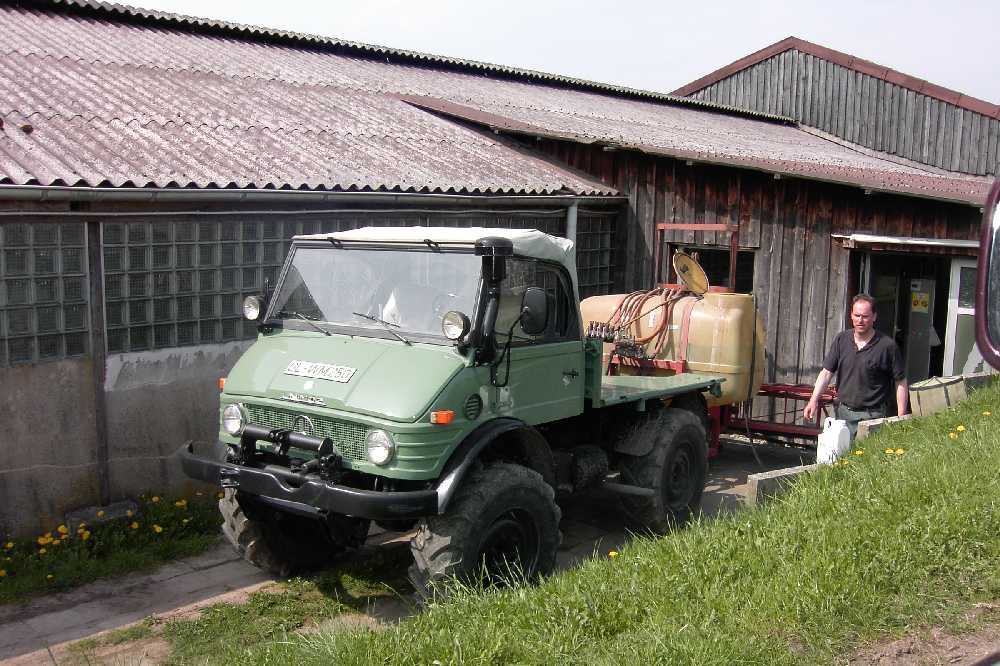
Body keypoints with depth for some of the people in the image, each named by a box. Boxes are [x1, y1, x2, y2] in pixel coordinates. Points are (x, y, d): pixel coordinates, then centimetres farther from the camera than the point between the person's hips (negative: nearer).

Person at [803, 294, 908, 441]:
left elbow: (901, 383, -3)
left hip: (872, 417, -4)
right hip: (843, 412, 4)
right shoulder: (841, 339, 5)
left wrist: (901, 419, -8)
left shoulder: (887, 345, -7)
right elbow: (826, 372, 5)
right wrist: (814, 400, -7)